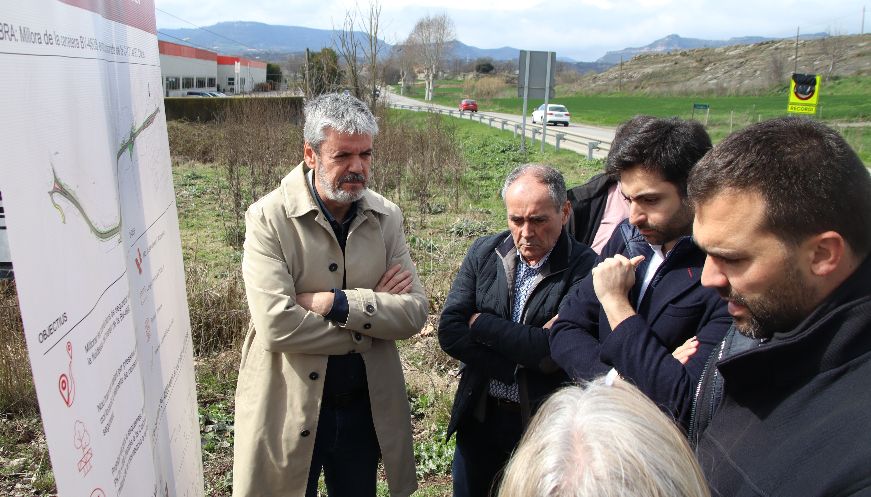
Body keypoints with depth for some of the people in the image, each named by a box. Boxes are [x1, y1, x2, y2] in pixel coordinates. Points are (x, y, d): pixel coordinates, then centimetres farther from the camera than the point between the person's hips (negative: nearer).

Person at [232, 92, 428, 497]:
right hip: (288, 410, -3)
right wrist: (374, 308, -16)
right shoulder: (268, 218, -15)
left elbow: (415, 313, -9)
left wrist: (337, 303, -22)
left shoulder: (386, 217, -3)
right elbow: (277, 326, -24)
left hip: (366, 404, 4)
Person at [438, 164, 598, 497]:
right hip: (479, 416, 4)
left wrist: (480, 323, -16)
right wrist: (518, 366, -19)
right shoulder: (484, 252, -4)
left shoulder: (585, 269, -17)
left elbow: (554, 352, -26)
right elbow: (450, 332, -10)